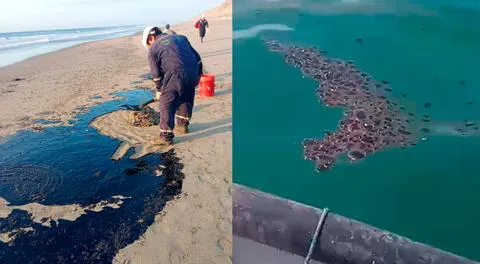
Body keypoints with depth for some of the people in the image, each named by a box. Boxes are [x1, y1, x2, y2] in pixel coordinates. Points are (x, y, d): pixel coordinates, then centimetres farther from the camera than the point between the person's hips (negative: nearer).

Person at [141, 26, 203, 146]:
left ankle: (166, 136, 4)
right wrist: (198, 75, 25)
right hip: (193, 72, 6)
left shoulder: (153, 49, 11)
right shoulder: (180, 37, 26)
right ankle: (183, 125, 40)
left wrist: (159, 91, 22)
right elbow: (197, 57, 20)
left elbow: (156, 74, 10)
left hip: (176, 74, -6)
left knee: (166, 105, 3)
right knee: (186, 100, 25)